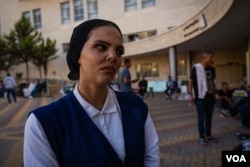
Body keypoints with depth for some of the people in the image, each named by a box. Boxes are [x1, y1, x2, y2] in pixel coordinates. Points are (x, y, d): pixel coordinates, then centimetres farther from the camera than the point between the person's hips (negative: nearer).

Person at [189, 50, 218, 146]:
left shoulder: (211, 69, 7)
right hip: (200, 98, -6)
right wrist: (191, 95, -11)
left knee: (209, 118, 15)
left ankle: (208, 135, 29)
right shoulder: (196, 68, -10)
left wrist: (214, 93, 12)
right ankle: (202, 138, 15)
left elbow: (212, 81, 17)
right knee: (201, 118, 3)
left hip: (210, 97, 6)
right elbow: (191, 82, -8)